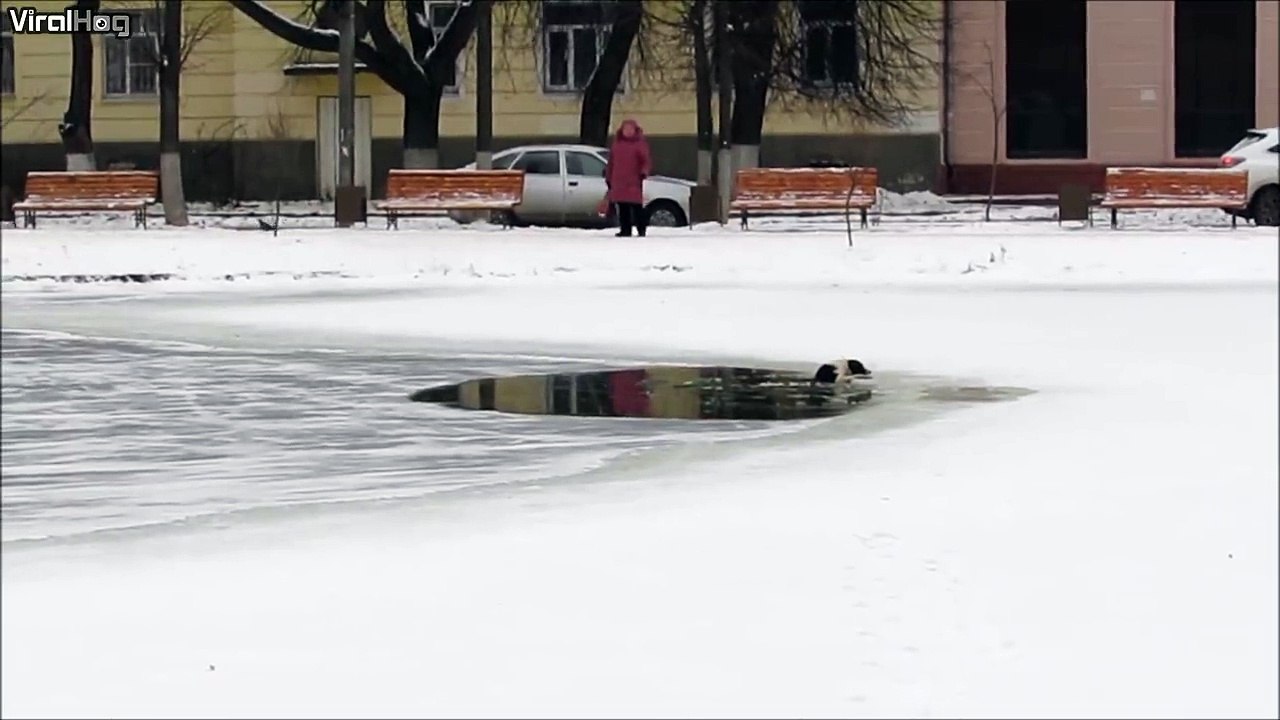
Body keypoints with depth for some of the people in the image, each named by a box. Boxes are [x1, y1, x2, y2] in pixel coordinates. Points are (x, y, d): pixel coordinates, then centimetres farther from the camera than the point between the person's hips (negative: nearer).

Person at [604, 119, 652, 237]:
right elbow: (611, 162, 20)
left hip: (634, 182, -5)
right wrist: (608, 178, 17)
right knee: (622, 207, 5)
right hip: (618, 182, 5)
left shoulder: (640, 144, 2)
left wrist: (644, 172, -22)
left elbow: (646, 161, -4)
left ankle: (641, 230, -4)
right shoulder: (617, 144, 16)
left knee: (636, 206, -7)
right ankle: (625, 229, 10)